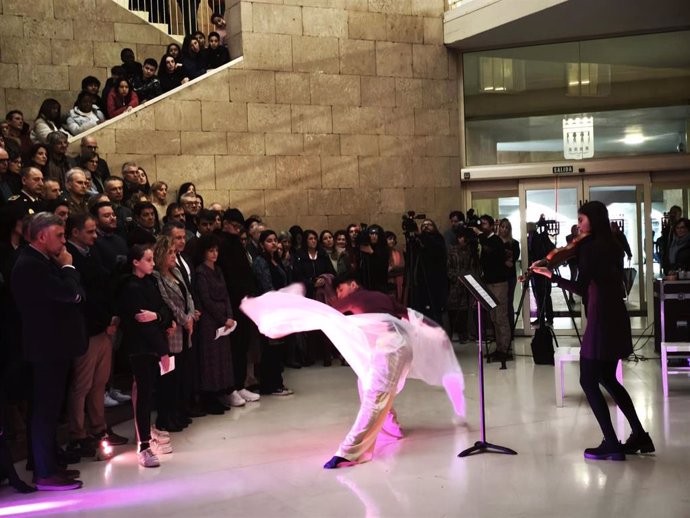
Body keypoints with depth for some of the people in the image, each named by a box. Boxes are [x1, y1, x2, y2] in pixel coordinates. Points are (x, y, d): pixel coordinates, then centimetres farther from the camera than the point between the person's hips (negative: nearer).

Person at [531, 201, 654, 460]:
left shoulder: (590, 246, -14)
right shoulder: (611, 246, 11)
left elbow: (581, 288, -22)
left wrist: (552, 276, -17)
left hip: (601, 321, -9)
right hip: (615, 319, 9)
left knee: (588, 381, 0)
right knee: (607, 378, 20)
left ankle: (611, 444, 0)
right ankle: (640, 435, 23)